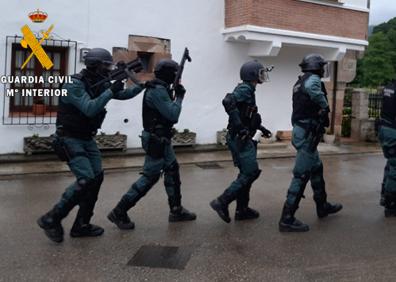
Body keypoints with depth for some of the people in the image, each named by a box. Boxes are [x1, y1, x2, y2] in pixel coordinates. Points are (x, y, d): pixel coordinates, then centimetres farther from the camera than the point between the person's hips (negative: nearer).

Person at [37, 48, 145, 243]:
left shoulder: (100, 84, 6)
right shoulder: (75, 85, -19)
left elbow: (123, 95, 16)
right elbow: (90, 109, -31)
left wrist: (142, 86, 3)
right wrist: (111, 91, -27)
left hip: (87, 139, 9)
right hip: (70, 140, -9)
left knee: (97, 178, 2)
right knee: (86, 179, -19)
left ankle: (81, 225, 12)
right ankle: (51, 219, -5)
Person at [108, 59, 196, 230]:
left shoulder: (160, 89, 12)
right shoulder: (158, 91, -20)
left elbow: (169, 114, 16)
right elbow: (173, 115, -22)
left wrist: (176, 96, 4)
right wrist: (179, 97, -8)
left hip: (161, 139, 10)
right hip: (156, 140, -10)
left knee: (172, 171, 14)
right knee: (150, 177, -6)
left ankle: (176, 211, 22)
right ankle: (119, 212, 0)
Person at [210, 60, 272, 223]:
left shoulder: (248, 90, 16)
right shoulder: (245, 89, -13)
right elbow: (228, 102, -32)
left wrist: (260, 127, 26)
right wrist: (239, 127, -30)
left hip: (242, 139, 10)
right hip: (240, 138, -10)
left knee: (246, 173, 14)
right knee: (250, 172, -9)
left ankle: (242, 210, 22)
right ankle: (222, 202, -7)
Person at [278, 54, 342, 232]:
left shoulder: (300, 82, 16)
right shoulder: (313, 79, -11)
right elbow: (311, 88, -36)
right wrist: (324, 105, -22)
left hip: (300, 131, 10)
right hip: (307, 135, -10)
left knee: (317, 169, 23)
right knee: (301, 175, -8)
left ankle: (322, 206, 38)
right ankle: (287, 219, -6)